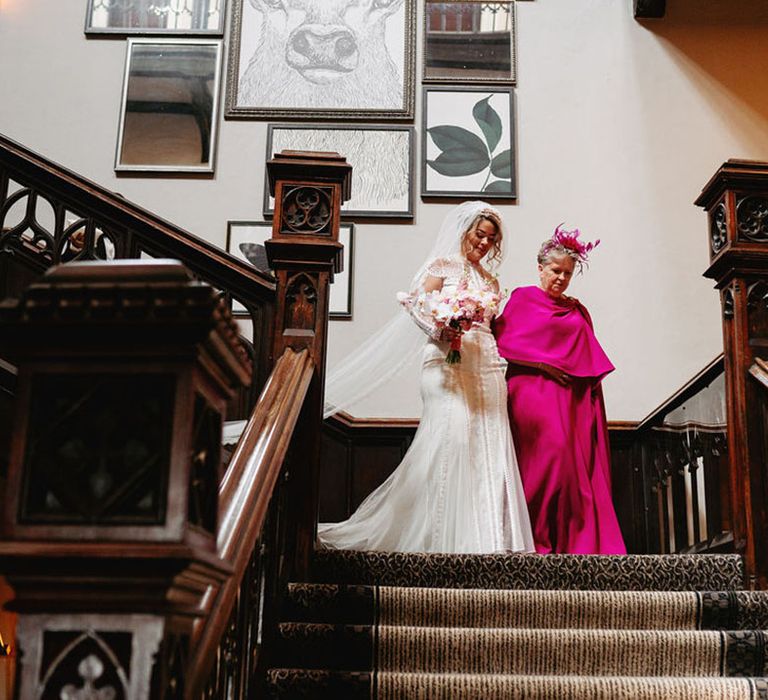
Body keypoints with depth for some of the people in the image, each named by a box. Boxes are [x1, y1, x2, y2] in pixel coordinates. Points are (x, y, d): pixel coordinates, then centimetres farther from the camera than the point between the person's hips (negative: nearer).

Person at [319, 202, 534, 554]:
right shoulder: (444, 264, 7)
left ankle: (489, 536, -2)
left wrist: (501, 362, 8)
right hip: (450, 362, -6)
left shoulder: (489, 280, 25)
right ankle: (447, 536, -14)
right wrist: (440, 328, -20)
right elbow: (415, 301, -6)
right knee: (451, 435, -16)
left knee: (488, 444, -1)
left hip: (486, 367, 7)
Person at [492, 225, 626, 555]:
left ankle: (581, 539, -2)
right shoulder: (522, 298, 7)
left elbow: (591, 356, 21)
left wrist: (593, 386, 5)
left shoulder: (576, 310, 22)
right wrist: (543, 363, -10)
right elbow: (504, 343, -4)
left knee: (581, 462, -4)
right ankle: (539, 539, -13)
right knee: (551, 451, -19)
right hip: (534, 390, -5)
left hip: (573, 397, 5)